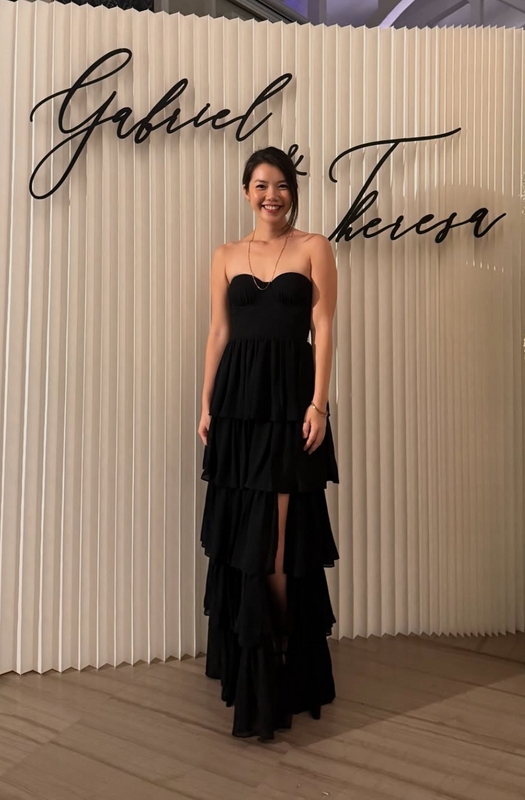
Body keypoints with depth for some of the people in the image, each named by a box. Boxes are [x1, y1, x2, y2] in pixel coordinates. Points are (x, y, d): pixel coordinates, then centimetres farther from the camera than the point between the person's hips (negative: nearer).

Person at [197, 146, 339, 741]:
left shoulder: (313, 248, 5)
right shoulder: (226, 256, 13)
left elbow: (322, 330, -2)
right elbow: (218, 333, 11)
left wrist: (318, 404, -11)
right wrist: (206, 405, 5)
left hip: (290, 396, -3)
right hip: (239, 398, 4)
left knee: (279, 533, -4)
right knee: (241, 529, 9)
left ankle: (285, 662, 15)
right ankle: (253, 660, 28)